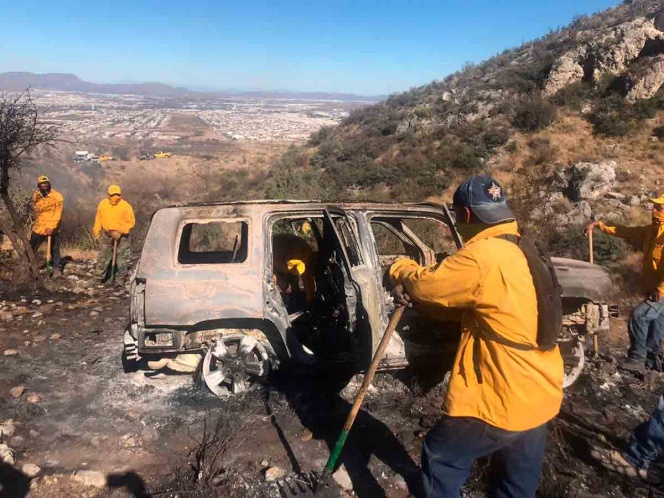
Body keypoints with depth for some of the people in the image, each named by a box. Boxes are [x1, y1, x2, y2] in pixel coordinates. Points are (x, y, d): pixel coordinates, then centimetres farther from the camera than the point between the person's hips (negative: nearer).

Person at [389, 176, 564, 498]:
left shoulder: (481, 256, -23)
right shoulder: (523, 251, 9)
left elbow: (427, 286, -13)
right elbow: (459, 299, 12)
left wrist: (401, 270, 7)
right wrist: (414, 294, 2)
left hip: (502, 400, -9)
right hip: (541, 396, 9)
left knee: (441, 460, 12)